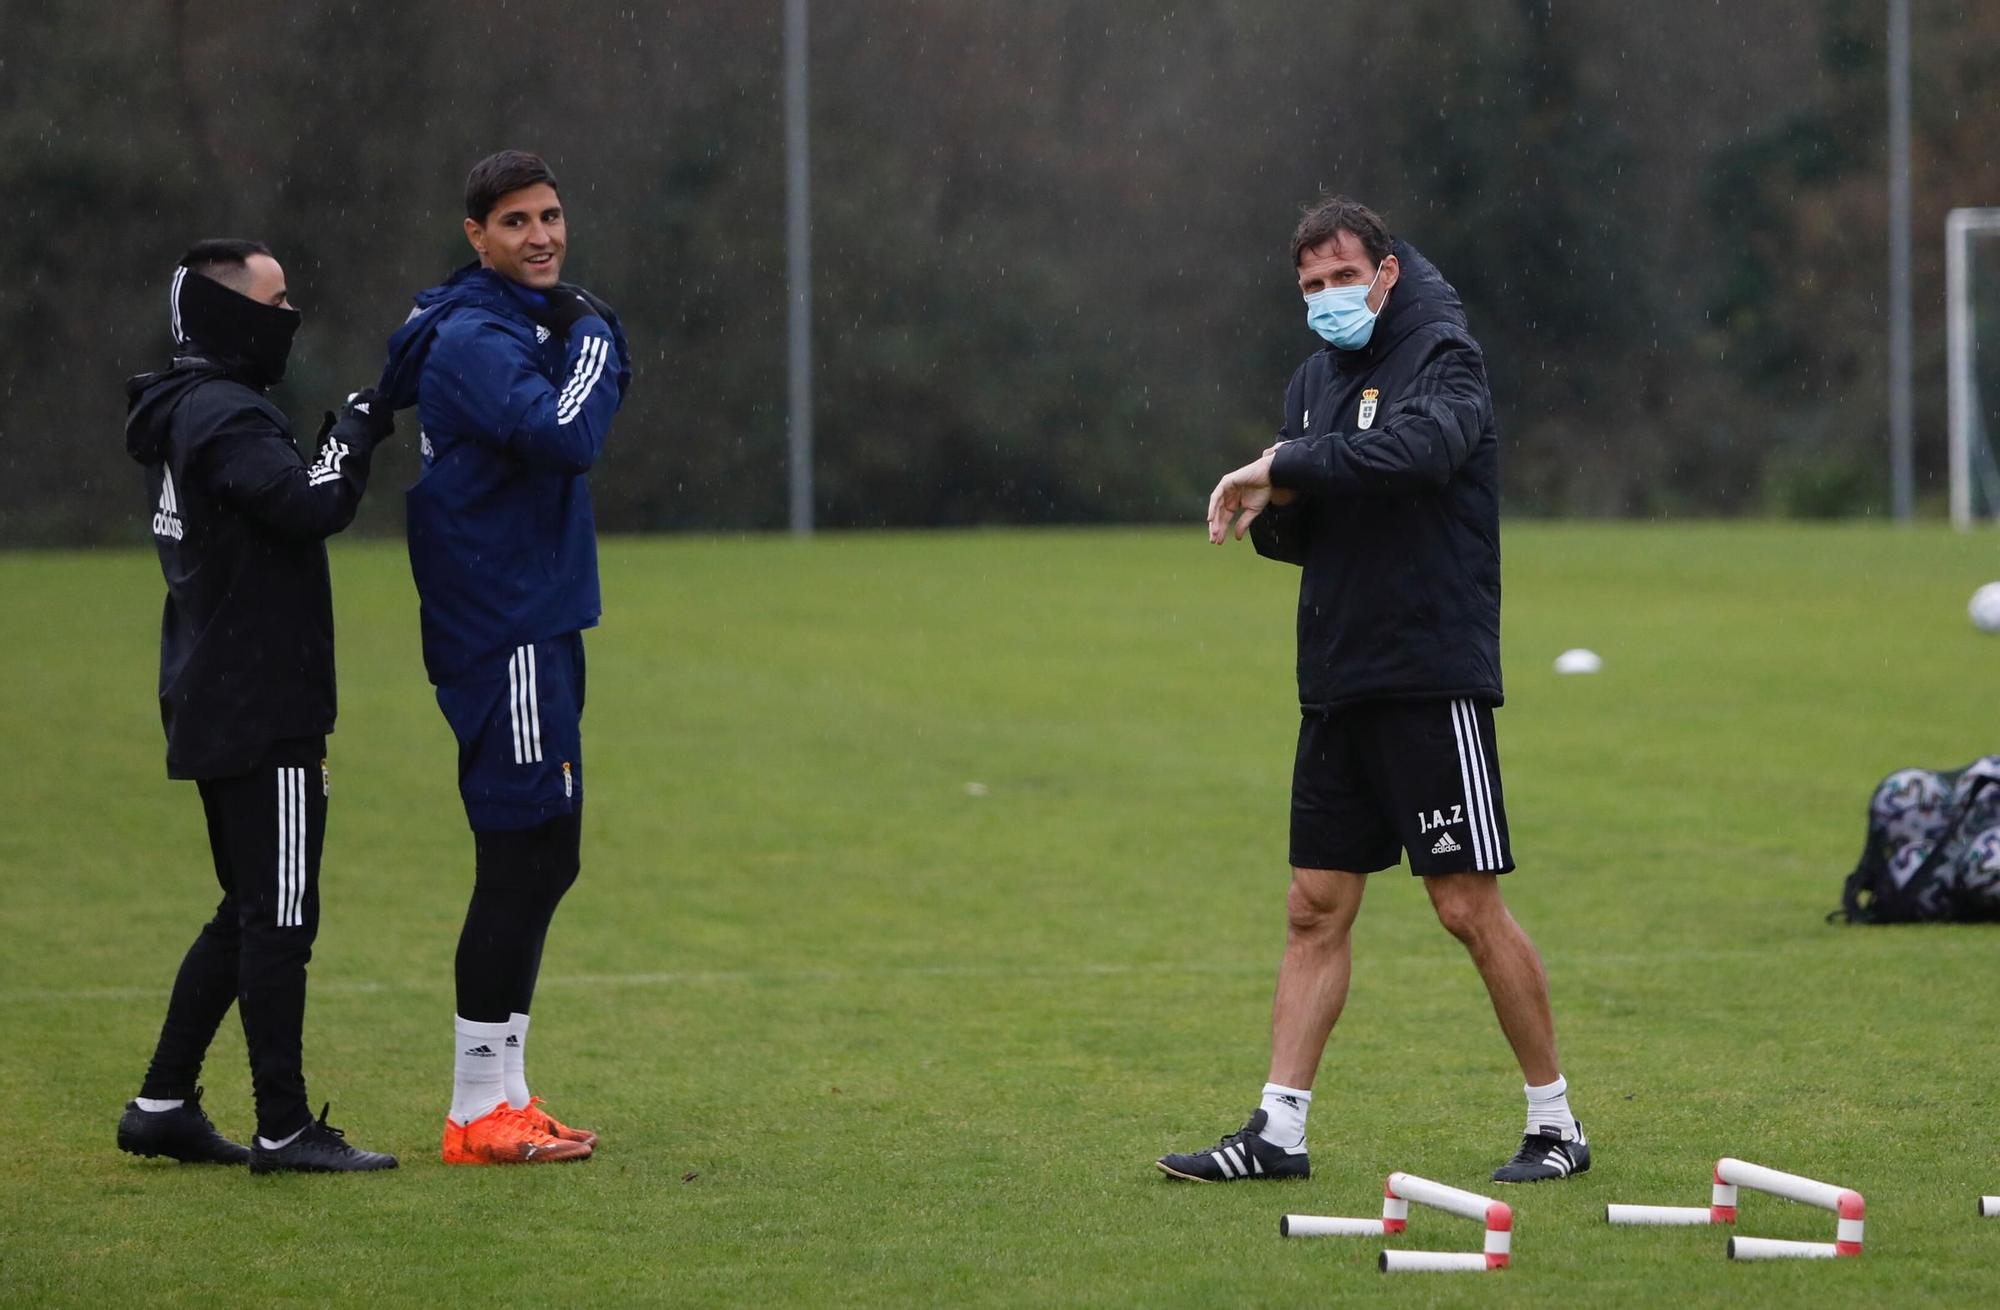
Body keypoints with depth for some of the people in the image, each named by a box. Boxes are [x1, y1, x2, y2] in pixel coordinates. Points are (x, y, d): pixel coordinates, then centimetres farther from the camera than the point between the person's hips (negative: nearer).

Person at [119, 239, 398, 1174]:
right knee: (280, 917, -7)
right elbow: (313, 504, -28)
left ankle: (163, 1105, 17)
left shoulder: (185, 417, 17)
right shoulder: (226, 419, -16)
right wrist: (355, 429, -15)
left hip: (211, 707, 10)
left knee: (251, 913, 16)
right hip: (260, 715, -10)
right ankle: (284, 1129, -5)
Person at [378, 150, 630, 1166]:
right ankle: (480, 1111, -5)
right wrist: (591, 338, -12)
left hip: (536, 628, 10)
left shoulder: (529, 322, 17)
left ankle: (500, 1099, 20)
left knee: (540, 863, 13)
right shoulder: (474, 338, -15)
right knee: (523, 863, -9)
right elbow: (564, 435, -28)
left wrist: (591, 343, 2)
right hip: (505, 635, -10)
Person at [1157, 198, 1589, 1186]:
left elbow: (1420, 447, -30)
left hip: (1432, 678, -7)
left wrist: (1286, 467, -23)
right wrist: (1273, 509, -5)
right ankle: (1278, 1131, 7)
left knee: (1469, 909, -5)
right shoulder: (1314, 381, 15)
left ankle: (1556, 1123, 6)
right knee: (1315, 910, 6)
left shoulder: (1442, 358, -8)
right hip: (1338, 684, 7)